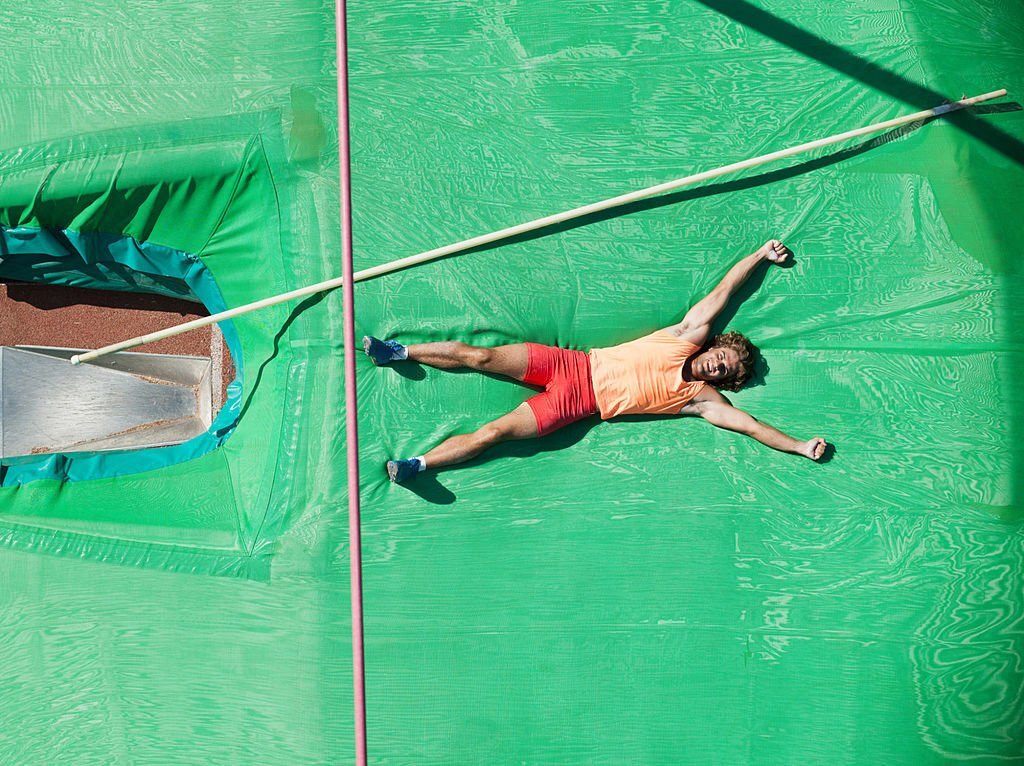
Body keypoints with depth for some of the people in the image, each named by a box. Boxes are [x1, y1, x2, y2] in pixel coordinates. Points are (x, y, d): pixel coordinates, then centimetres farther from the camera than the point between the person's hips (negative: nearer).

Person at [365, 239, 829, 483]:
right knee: (480, 356, -7)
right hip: (574, 365, 3)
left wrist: (800, 447, -14)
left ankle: (416, 465, -17)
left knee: (494, 432, -17)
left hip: (580, 403, -2)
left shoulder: (702, 398, -2)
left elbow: (750, 423, -7)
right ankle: (399, 352, 5)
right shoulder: (689, 337, 4)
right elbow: (722, 293, 8)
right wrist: (760, 254, 10)